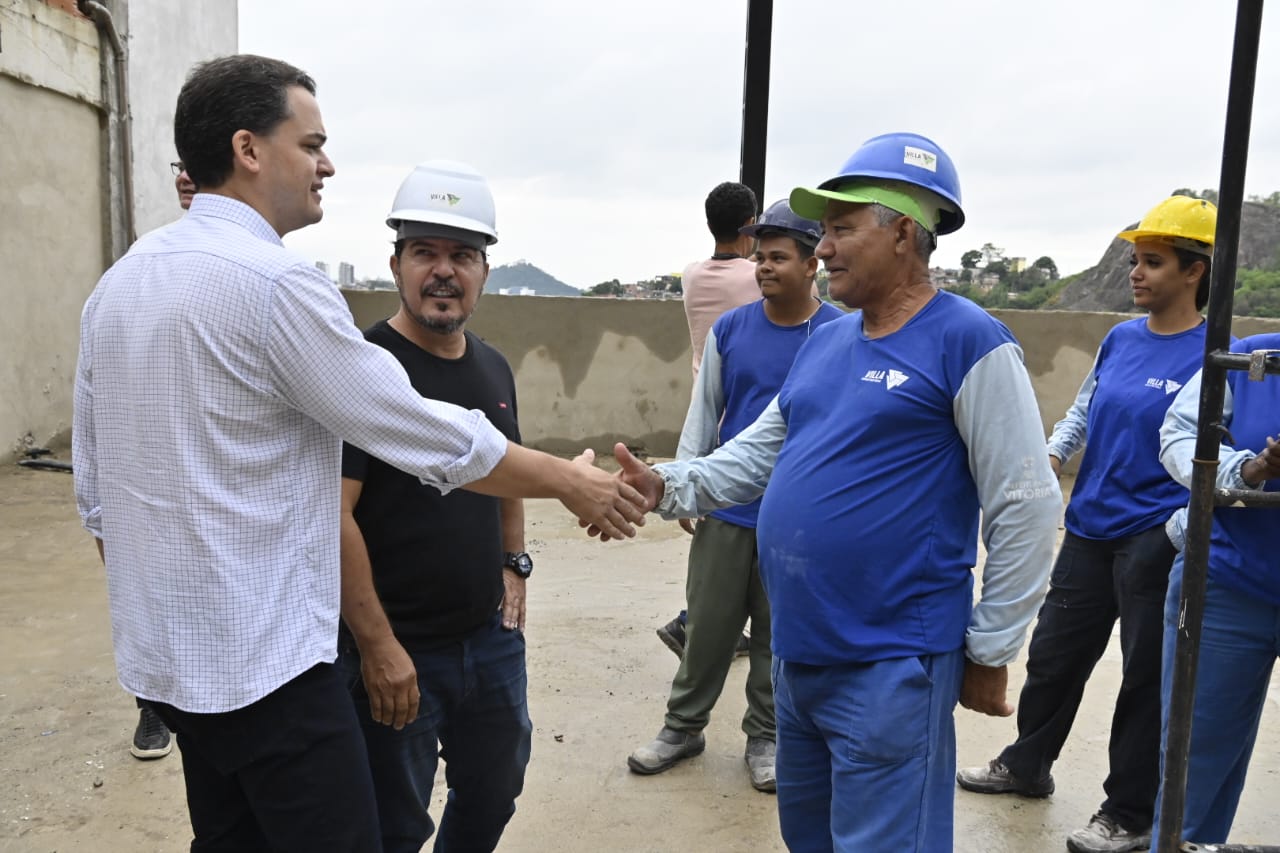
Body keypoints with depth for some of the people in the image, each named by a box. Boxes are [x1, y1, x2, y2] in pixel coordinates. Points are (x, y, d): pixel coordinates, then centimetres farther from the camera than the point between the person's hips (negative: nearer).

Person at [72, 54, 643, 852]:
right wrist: (569, 479, -2)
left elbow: (95, 489, 13)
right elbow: (433, 439, -15)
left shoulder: (118, 283, 7)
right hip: (262, 660, -9)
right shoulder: (274, 281, -19)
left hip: (165, 651, 9)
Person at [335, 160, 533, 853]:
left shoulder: (493, 368, 6)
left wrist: (514, 564, 10)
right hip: (396, 650, -6)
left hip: (492, 634, 7)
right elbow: (335, 515, -20)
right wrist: (377, 644, -19)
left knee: (493, 796, 22)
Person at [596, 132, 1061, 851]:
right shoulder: (825, 343, 10)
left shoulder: (969, 344, -14)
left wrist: (990, 651, -9)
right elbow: (755, 456, 11)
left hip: (892, 668, -8)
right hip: (797, 653, 8)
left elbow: (1025, 508, -13)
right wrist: (667, 487, -6)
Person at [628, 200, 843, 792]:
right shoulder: (730, 329, 3)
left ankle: (764, 737, 29)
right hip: (726, 509, 2)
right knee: (708, 625, 11)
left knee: (777, 634, 11)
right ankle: (683, 726, 29)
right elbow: (703, 412, 7)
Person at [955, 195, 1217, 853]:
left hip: (1157, 543, -6)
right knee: (1054, 654, 17)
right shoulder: (1119, 340, 6)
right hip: (1089, 531, 6)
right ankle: (1027, 764, 39)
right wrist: (1050, 460, -2)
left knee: (1146, 680, 8)